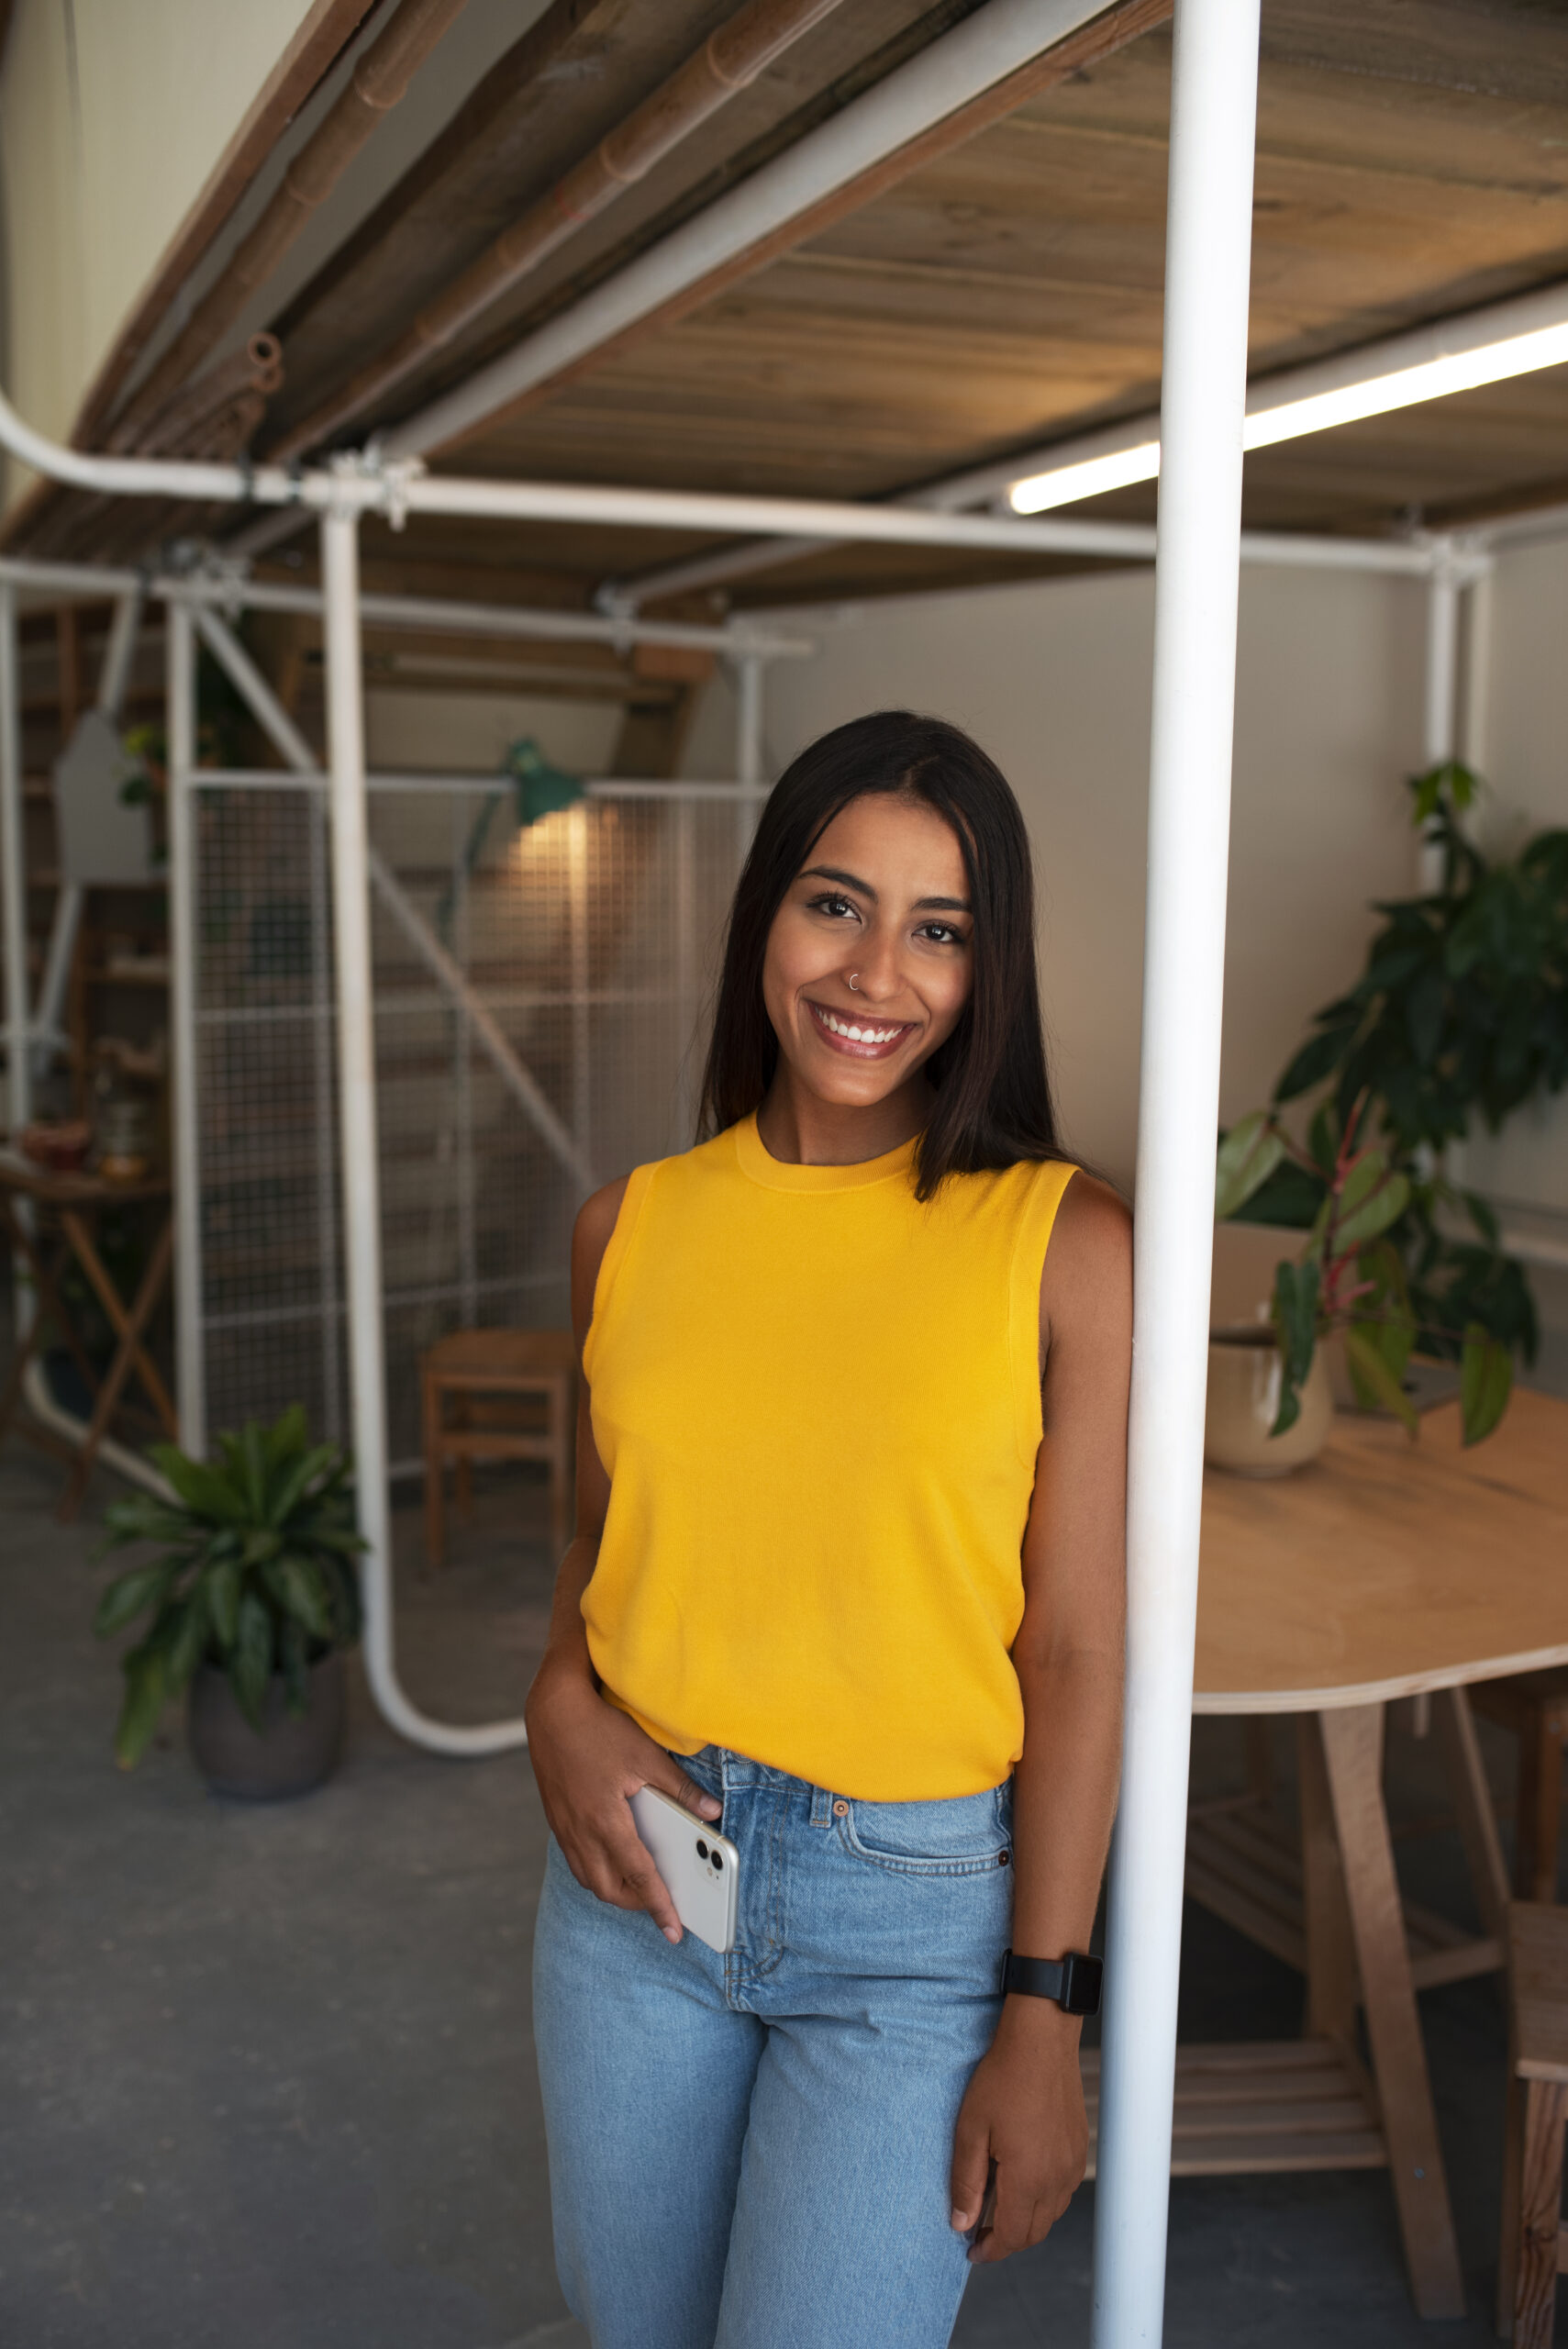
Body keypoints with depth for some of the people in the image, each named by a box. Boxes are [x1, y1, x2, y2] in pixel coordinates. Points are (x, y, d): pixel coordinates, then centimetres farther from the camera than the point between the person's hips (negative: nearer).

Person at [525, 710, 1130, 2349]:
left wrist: (1042, 2018, -9)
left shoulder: (1064, 1245, -12)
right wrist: (561, 1699, -8)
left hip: (919, 1912, -4)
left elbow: (1074, 1653, -10)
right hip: (635, 1865, 4)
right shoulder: (632, 1228, 0)